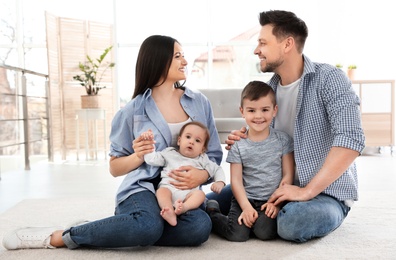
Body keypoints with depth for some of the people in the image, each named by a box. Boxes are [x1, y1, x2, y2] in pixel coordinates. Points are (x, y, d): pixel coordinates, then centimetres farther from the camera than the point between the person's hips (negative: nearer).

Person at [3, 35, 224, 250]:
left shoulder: (200, 103, 7)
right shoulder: (134, 110, 0)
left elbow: (214, 154, 9)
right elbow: (115, 168, 6)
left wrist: (201, 175, -14)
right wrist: (138, 156, -15)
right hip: (144, 188, -3)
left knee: (200, 227, -33)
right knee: (148, 225, -39)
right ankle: (58, 237, -18)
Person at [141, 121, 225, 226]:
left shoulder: (202, 160, 19)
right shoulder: (170, 153, 17)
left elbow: (217, 170, 23)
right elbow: (152, 159, 8)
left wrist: (220, 182, 4)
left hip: (189, 193, 1)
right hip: (168, 187, -1)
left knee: (200, 194, -28)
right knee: (161, 191, -32)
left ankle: (184, 207, -52)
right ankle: (171, 213, -53)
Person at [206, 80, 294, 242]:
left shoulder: (282, 140, 1)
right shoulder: (238, 145, -2)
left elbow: (288, 175, 0)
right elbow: (236, 181, -3)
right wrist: (246, 207, -13)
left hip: (271, 200, 0)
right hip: (244, 199, 0)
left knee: (265, 232, -24)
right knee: (237, 235, -17)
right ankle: (212, 214, 10)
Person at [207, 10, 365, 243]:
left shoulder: (329, 78, -15)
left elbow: (351, 140, -26)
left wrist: (307, 191, -29)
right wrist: (242, 142, -8)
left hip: (326, 192, -5)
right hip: (280, 187, 6)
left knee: (293, 222, -37)